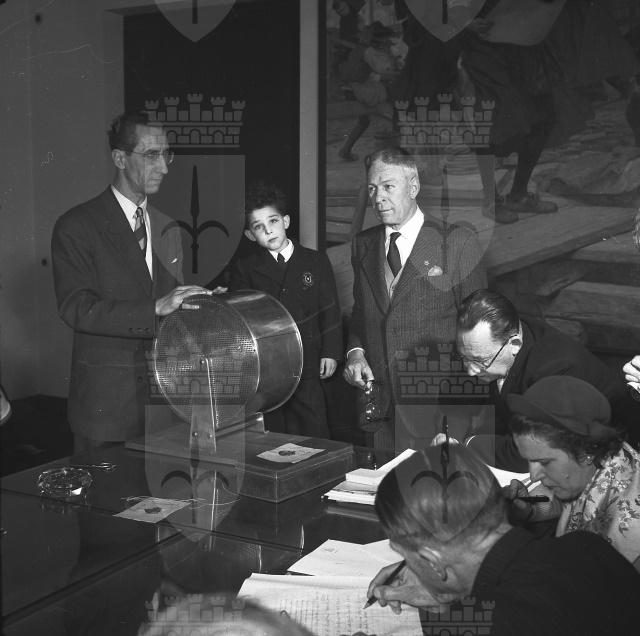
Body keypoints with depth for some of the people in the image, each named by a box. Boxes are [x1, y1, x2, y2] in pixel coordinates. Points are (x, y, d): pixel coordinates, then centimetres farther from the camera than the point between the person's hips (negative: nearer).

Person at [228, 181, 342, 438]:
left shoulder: (316, 261, 7)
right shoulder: (243, 269, 6)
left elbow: (330, 309, 8)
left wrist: (330, 352, 1)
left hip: (308, 368, 0)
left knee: (315, 432, 2)